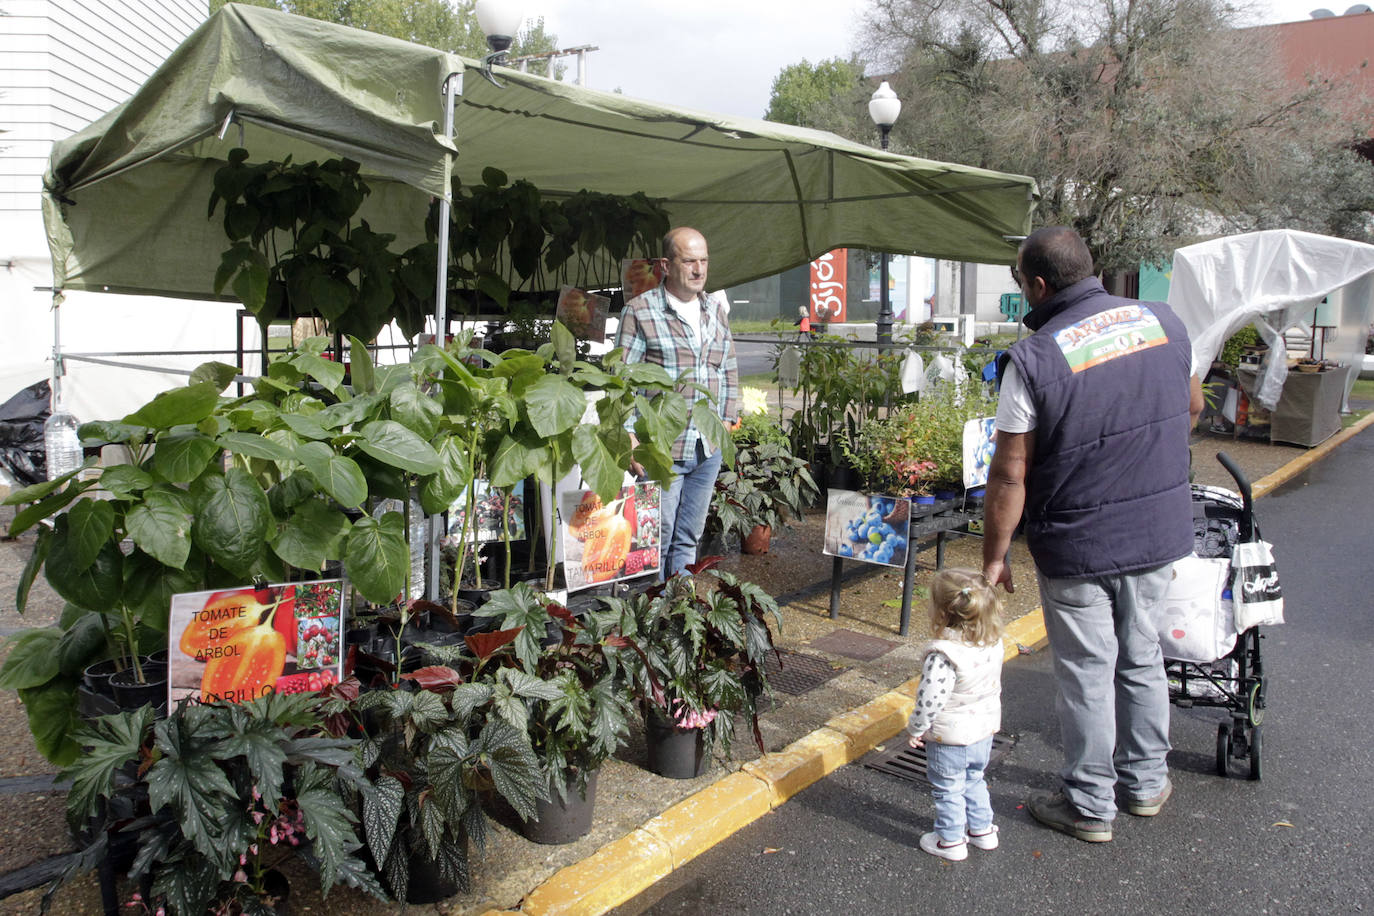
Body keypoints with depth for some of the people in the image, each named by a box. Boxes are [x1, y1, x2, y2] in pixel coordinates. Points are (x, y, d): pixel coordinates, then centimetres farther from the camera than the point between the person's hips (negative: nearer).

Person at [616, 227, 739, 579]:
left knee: (688, 539, 14)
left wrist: (727, 420, 12)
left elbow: (730, 371, 19)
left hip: (709, 450, 5)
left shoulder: (716, 309, 11)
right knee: (657, 538, 1)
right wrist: (630, 440, -12)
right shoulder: (640, 311, -7)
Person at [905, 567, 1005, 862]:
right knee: (974, 780, 28)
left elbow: (930, 700, -27)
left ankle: (951, 840, 28)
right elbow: (994, 685, 5)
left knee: (948, 789, 14)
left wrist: (915, 729, -10)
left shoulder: (942, 655, -33)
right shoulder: (993, 643, -10)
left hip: (950, 738, -7)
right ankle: (982, 829, 41)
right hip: (984, 730, 7)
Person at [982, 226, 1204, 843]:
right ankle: (1146, 782, 37)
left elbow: (1010, 475, -17)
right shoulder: (1162, 321, -2)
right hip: (1161, 535, 5)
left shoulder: (1033, 359, -19)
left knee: (1086, 672, 9)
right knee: (1142, 658, 21)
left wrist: (994, 557, -6)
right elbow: (1192, 408, 15)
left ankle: (1089, 805, 23)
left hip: (1078, 546, -5)